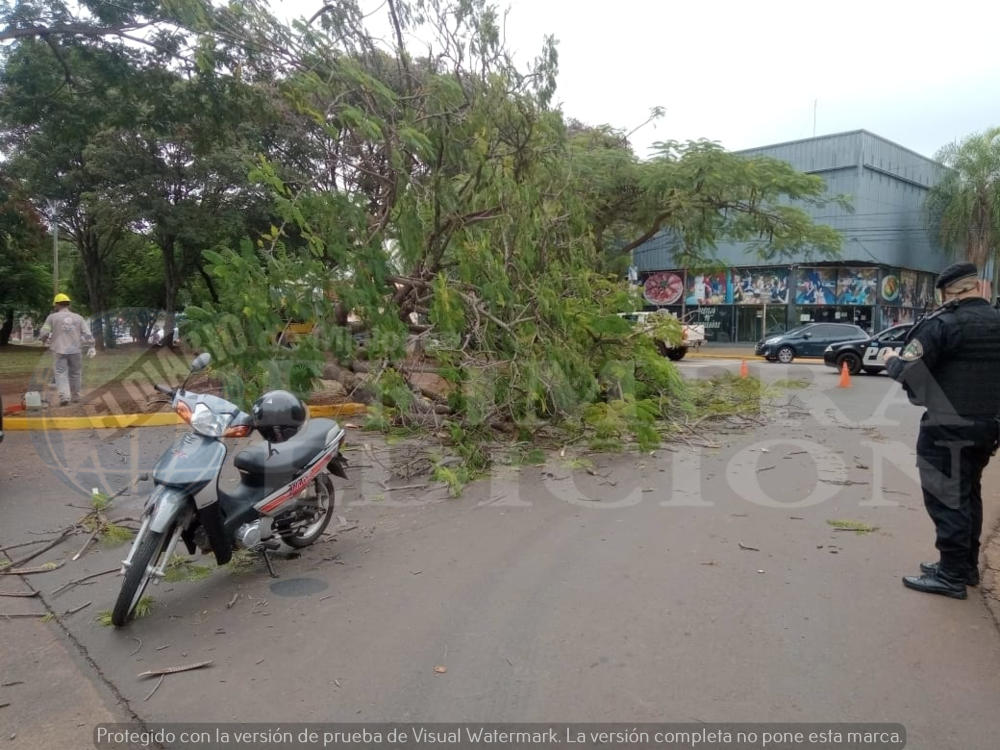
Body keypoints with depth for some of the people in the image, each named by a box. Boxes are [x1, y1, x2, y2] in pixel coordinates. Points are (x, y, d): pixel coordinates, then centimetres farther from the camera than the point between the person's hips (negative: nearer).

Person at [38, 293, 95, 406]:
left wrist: (44, 340, 18)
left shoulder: (52, 317, -2)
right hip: (75, 350, 2)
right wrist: (91, 347, 8)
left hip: (59, 350, -2)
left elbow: (43, 333, -4)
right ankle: (75, 396, 22)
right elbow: (87, 334, 2)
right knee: (74, 374, 14)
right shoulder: (78, 318, 4)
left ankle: (64, 396, -16)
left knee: (61, 373, 0)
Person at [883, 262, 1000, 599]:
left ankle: (952, 576, 4)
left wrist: (890, 359, 2)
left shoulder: (944, 323, -15)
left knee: (946, 499, -1)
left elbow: (907, 370, -17)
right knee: (968, 495, 18)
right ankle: (967, 566, 28)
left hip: (948, 428, -8)